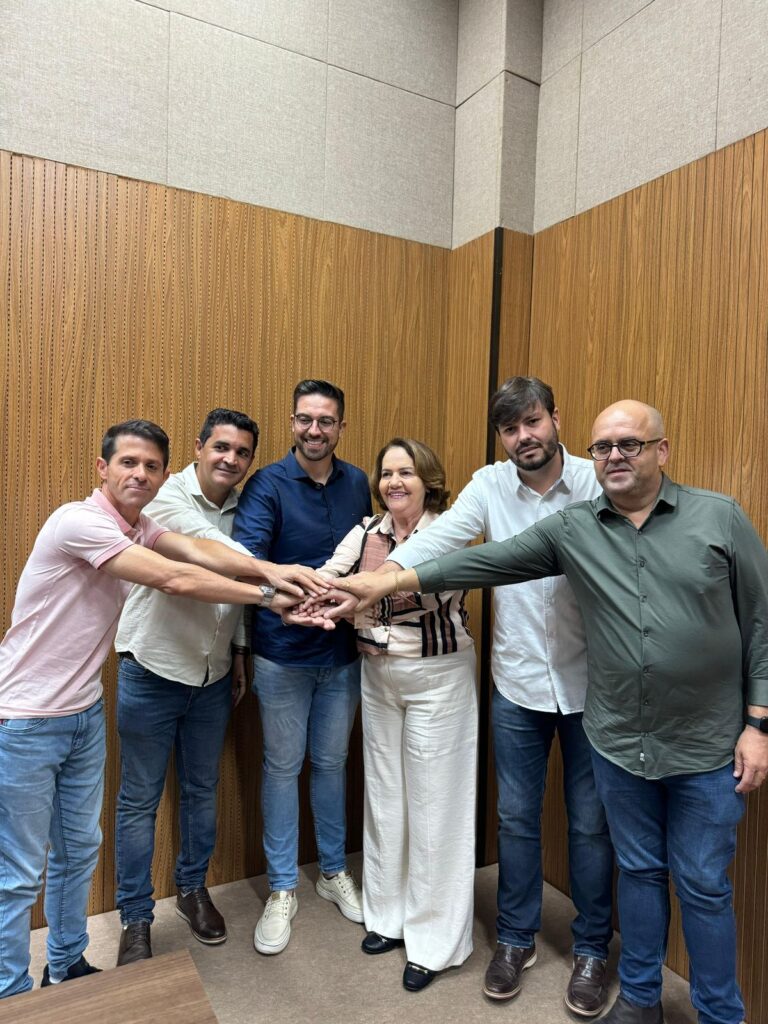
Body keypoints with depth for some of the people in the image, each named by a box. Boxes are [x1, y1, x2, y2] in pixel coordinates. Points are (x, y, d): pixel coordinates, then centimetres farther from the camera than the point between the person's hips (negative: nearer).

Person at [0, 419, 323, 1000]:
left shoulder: (138, 529, 4)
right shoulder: (80, 521, -23)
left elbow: (198, 551, -14)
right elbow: (176, 580, -28)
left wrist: (270, 569, -30)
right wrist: (266, 595, -22)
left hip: (85, 713, 8)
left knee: (79, 850, 21)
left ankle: (67, 967, 41)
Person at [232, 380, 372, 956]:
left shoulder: (357, 484, 2)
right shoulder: (267, 486, -11)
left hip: (343, 651, 3)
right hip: (283, 654, -3)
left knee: (332, 762, 19)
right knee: (282, 767, 11)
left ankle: (334, 872, 39)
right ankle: (283, 890, 31)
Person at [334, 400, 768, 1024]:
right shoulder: (572, 530, -3)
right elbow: (488, 562, -8)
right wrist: (391, 582, -14)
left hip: (707, 746, -1)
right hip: (619, 743, 2)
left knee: (704, 886, 12)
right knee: (639, 871, 19)